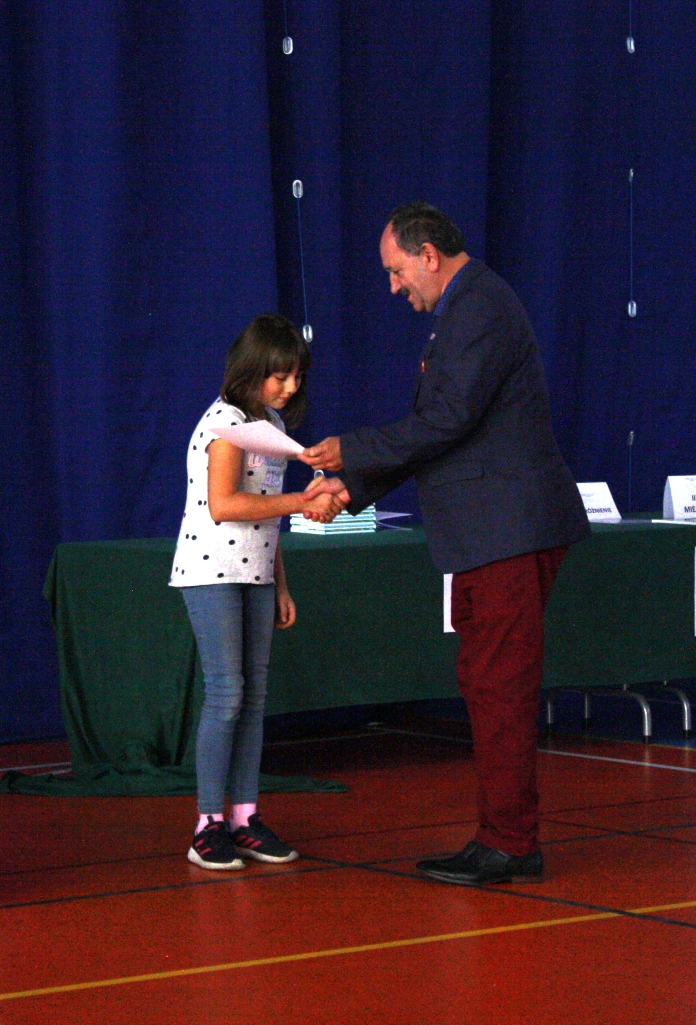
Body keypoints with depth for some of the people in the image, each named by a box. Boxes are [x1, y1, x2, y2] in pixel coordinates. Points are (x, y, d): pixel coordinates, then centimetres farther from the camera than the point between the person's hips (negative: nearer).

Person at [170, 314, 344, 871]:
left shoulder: (271, 423, 15)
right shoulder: (227, 422, -12)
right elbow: (224, 505, -24)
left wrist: (280, 586, 18)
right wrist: (302, 503, -21)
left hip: (256, 575, 8)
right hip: (213, 573, -8)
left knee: (255, 695, 5)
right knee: (226, 694, -11)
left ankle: (246, 819, 9)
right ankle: (210, 825, -6)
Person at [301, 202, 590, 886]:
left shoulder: (480, 309, -13)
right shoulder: (466, 310, 20)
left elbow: (448, 419, -20)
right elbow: (432, 428, 23)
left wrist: (351, 452, -12)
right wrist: (352, 485, 18)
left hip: (507, 529, -11)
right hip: (491, 531, 11)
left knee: (498, 686, -9)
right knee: (489, 685, 12)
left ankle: (509, 843, -6)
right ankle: (504, 838, 17)